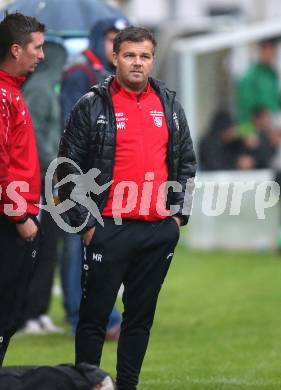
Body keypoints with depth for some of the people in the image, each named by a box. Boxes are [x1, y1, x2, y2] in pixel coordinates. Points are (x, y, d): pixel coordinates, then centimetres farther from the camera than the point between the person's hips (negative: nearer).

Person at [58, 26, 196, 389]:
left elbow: (186, 162, 16)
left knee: (141, 315, 10)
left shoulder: (169, 105, 10)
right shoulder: (92, 106, -3)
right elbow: (69, 167, -3)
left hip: (160, 231, 4)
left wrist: (179, 213, 8)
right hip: (109, 230, -4)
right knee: (95, 315, 0)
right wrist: (85, 222, -6)